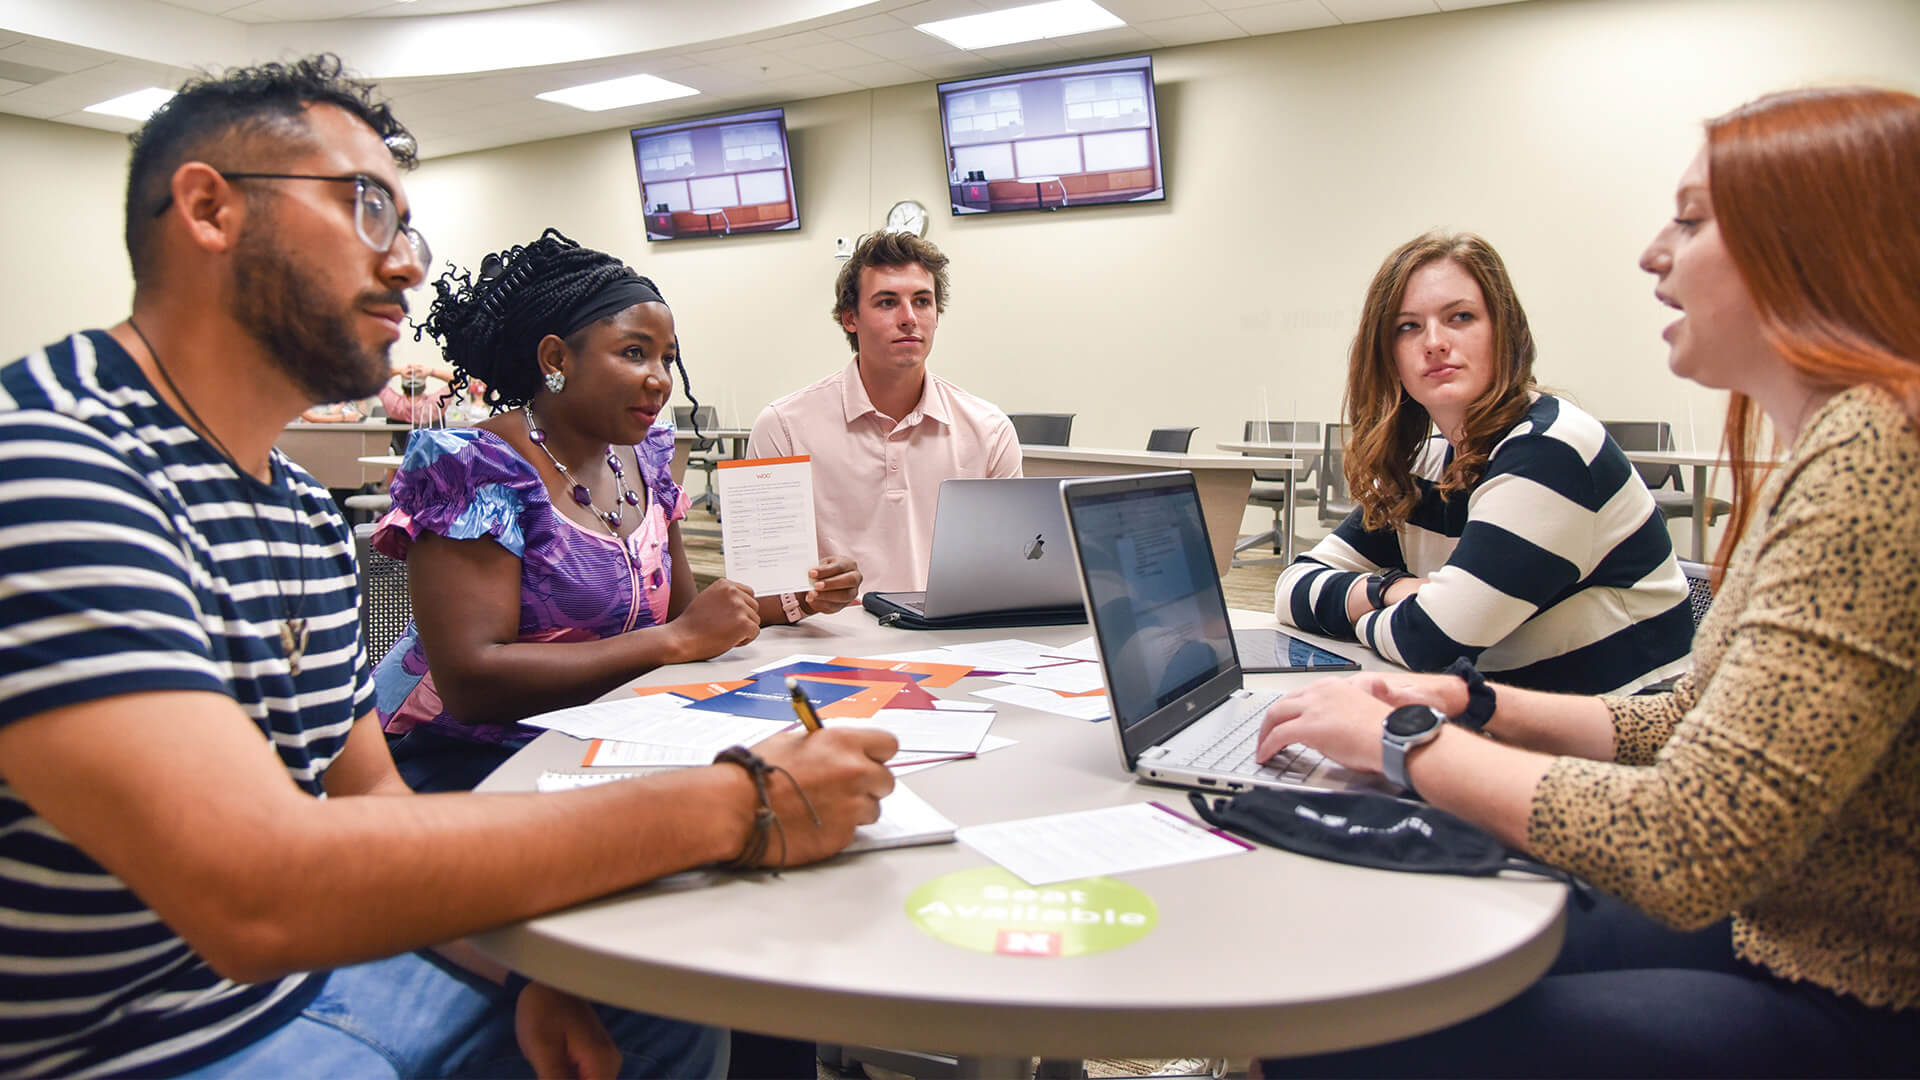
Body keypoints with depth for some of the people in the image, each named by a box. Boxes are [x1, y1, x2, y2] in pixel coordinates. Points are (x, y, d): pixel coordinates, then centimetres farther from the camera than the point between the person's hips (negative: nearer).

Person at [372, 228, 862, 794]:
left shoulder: (641, 458, 9)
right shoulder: (472, 466, -14)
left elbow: (678, 608, 18)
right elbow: (471, 682, -23)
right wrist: (678, 640, -23)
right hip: (474, 761, -7)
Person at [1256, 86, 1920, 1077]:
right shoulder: (1840, 447, 10)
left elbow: (1689, 846, -30)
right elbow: (1694, 730, 14)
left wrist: (1405, 740, -18)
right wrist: (1479, 707, 2)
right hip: (1774, 927, 9)